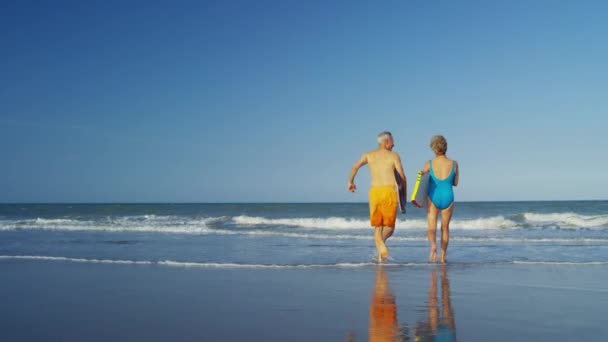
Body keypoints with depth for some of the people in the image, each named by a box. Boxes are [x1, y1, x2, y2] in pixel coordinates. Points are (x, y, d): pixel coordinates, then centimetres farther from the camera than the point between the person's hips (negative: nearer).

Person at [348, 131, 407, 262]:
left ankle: (380, 257, -7)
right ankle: (382, 239, -28)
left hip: (374, 192, 3)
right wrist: (404, 193, 10)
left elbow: (355, 167, 2)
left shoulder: (369, 155, 12)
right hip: (389, 191, -2)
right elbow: (402, 176, -1)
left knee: (377, 227, 11)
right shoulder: (394, 156, 5)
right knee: (389, 226, 8)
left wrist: (351, 182, 15)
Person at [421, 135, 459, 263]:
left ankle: (433, 245, -27)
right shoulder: (454, 164, -5)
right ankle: (443, 256, 20)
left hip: (433, 198, -1)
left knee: (432, 227, 4)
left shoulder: (429, 164, -8)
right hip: (448, 198, 1)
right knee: (445, 228, 16)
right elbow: (455, 183, 7)